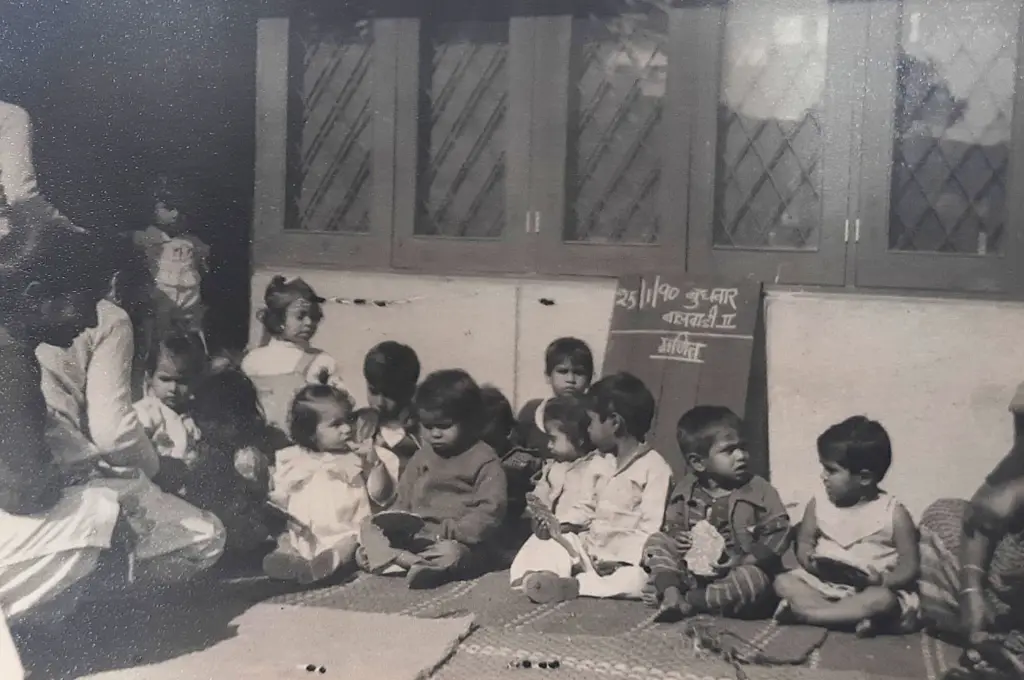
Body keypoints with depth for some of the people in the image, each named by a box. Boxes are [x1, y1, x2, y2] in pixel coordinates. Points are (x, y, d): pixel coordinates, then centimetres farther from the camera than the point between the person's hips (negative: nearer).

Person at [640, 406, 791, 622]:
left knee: (756, 579, -35)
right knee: (657, 541, -7)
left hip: (733, 575, -3)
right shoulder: (685, 491, 4)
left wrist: (743, 560, -20)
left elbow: (778, 536, -9)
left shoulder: (760, 492, -5)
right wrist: (675, 538, -10)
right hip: (691, 571, 4)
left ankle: (686, 602, -30)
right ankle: (670, 591, -31)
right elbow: (670, 526, 15)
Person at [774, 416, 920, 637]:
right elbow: (804, 544, 10)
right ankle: (851, 616, -29)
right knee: (784, 582, -18)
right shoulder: (818, 504, 3)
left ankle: (804, 611, -27)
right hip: (823, 582, 4)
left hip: (872, 589, -4)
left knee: (883, 600, -36)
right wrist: (811, 562, -14)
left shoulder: (894, 513, -8)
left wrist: (882, 581, -26)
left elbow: (910, 566, -6)